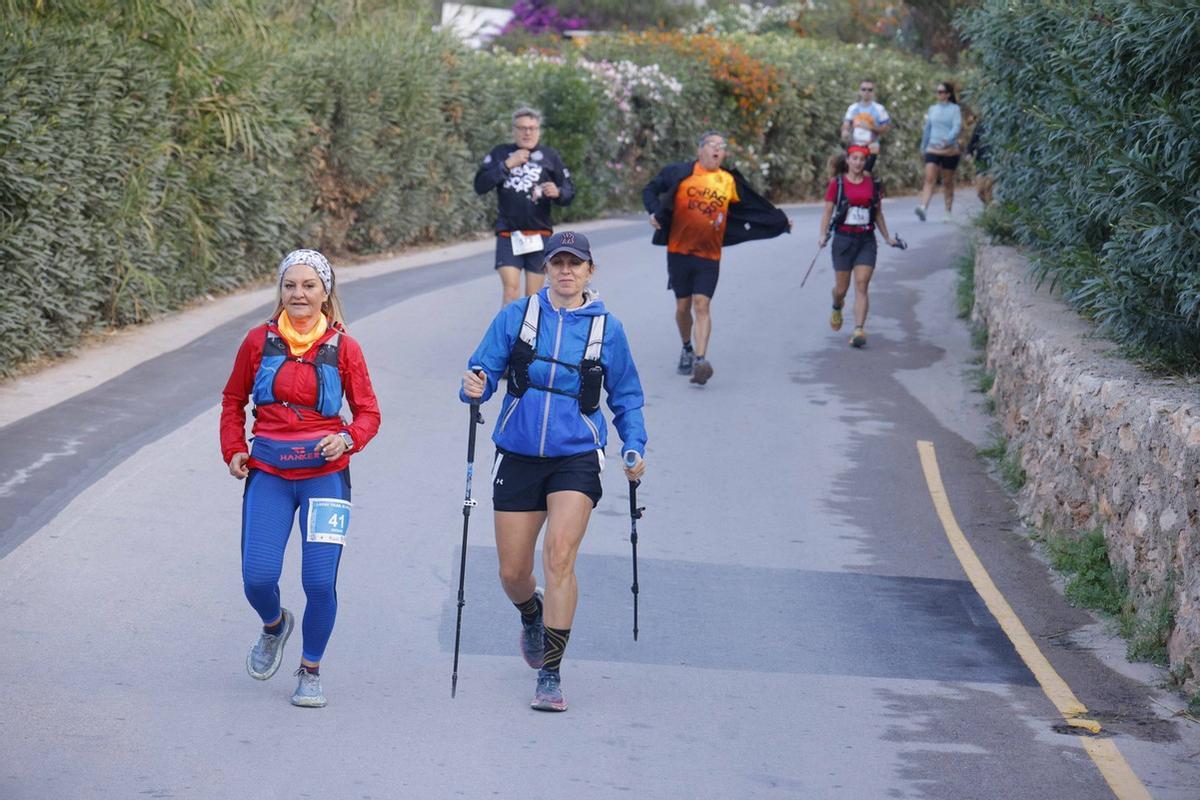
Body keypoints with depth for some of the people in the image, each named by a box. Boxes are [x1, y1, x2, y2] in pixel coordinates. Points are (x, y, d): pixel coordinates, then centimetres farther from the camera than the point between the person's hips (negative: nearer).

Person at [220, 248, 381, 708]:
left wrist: (347, 439, -15)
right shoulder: (259, 341, 3)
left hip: (325, 474, -1)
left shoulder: (343, 347, -1)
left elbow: (368, 412, 5)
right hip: (269, 473, 1)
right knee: (257, 577, -9)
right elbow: (233, 400, 16)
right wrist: (233, 451, 4)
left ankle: (310, 671, 16)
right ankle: (274, 626, 28)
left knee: (320, 582, -8)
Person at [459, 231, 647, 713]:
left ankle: (550, 676, -12)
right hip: (518, 456, 2)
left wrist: (634, 446, 1)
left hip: (576, 458, -1)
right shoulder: (516, 316, 0)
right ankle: (532, 617, 44)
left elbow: (626, 397, 13)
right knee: (513, 572, 6)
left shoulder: (606, 329, 1)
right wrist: (475, 388, -22)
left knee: (559, 557, -19)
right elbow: (484, 370, 0)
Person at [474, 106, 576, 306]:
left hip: (539, 235, 1)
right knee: (511, 291, -14)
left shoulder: (550, 156, 9)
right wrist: (507, 165, -12)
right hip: (508, 235, -1)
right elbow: (480, 186, -3)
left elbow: (569, 193, 8)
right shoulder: (500, 153, 8)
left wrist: (557, 192, -15)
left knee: (533, 297, 4)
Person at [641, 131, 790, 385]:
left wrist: (781, 221, 20)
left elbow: (753, 206, 19)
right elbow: (650, 191, 7)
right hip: (679, 250, 0)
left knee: (702, 305, -12)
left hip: (709, 255, 0)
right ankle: (687, 349, 34)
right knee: (683, 306, 9)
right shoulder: (679, 173, 0)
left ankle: (700, 360, -21)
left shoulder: (729, 181, 7)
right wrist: (655, 212, -11)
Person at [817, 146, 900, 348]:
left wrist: (887, 237, 19)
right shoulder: (837, 183, 0)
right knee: (842, 287, 8)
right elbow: (828, 211, 0)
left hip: (866, 240, 1)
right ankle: (837, 308, 44)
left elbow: (878, 213, 17)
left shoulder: (872, 184, 6)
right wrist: (823, 235, -13)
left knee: (861, 286, -11)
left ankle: (859, 330, -16)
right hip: (843, 239, -1)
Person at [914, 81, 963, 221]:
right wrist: (923, 146, 24)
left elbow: (957, 127, -13)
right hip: (932, 150, 2)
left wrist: (947, 140, -29)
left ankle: (948, 210, 20)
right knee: (929, 178, -14)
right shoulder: (932, 109, 12)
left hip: (950, 150, -2)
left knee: (948, 181, 8)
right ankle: (922, 207, -28)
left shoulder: (955, 109, -1)